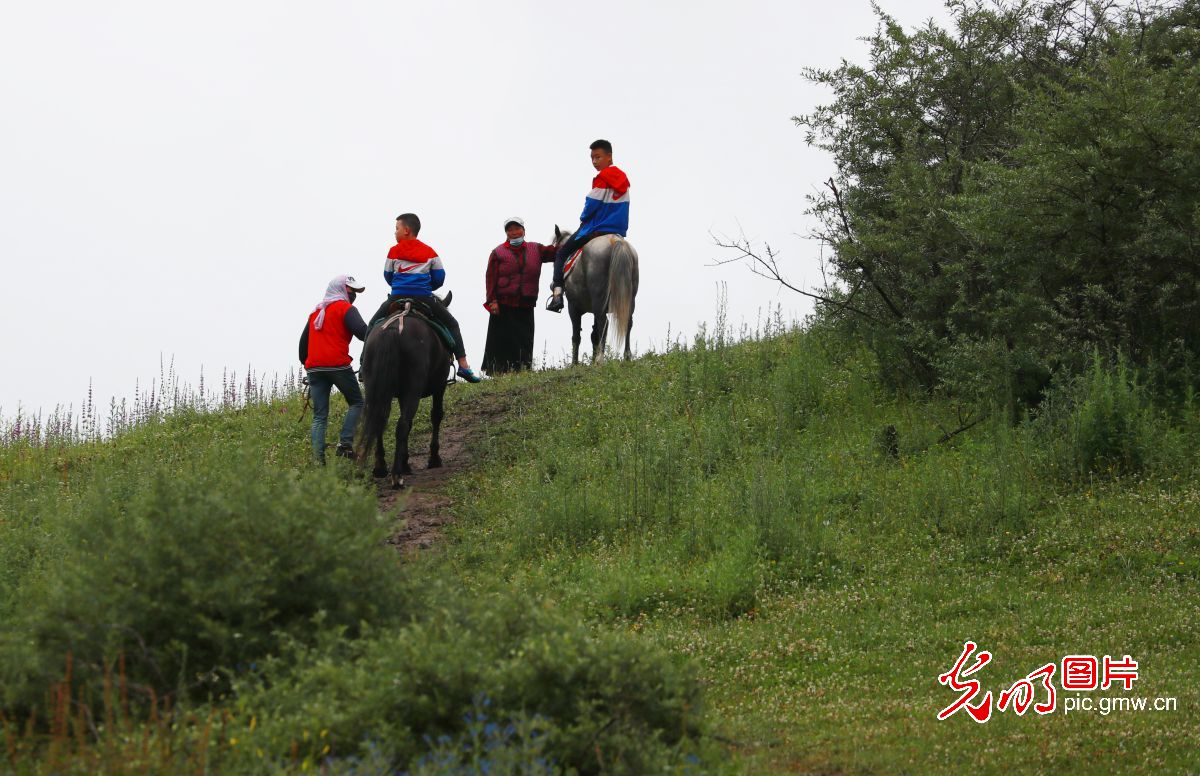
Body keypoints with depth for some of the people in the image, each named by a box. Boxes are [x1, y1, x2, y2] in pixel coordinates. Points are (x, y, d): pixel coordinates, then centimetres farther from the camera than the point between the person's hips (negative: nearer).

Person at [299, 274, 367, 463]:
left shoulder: (315, 312, 23)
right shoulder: (346, 308, 1)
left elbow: (303, 341, 27)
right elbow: (362, 332, -14)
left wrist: (305, 363, 35)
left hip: (313, 368, 6)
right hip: (338, 365, -6)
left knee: (319, 416, 4)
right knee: (357, 402, 9)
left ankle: (318, 458, -6)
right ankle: (345, 442, -7)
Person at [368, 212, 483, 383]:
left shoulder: (394, 251, 3)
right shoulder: (430, 252, 6)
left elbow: (388, 276, 12)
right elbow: (439, 278, 7)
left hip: (397, 297, 0)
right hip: (424, 298, 1)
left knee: (373, 326, 19)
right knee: (452, 325, 13)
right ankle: (463, 366, 1)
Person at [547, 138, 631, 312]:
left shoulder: (602, 178, -14)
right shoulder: (622, 179, 10)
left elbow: (592, 204, -14)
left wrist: (583, 218, 6)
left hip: (596, 230, -7)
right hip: (619, 231, 7)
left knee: (561, 254, 4)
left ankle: (557, 293, -13)